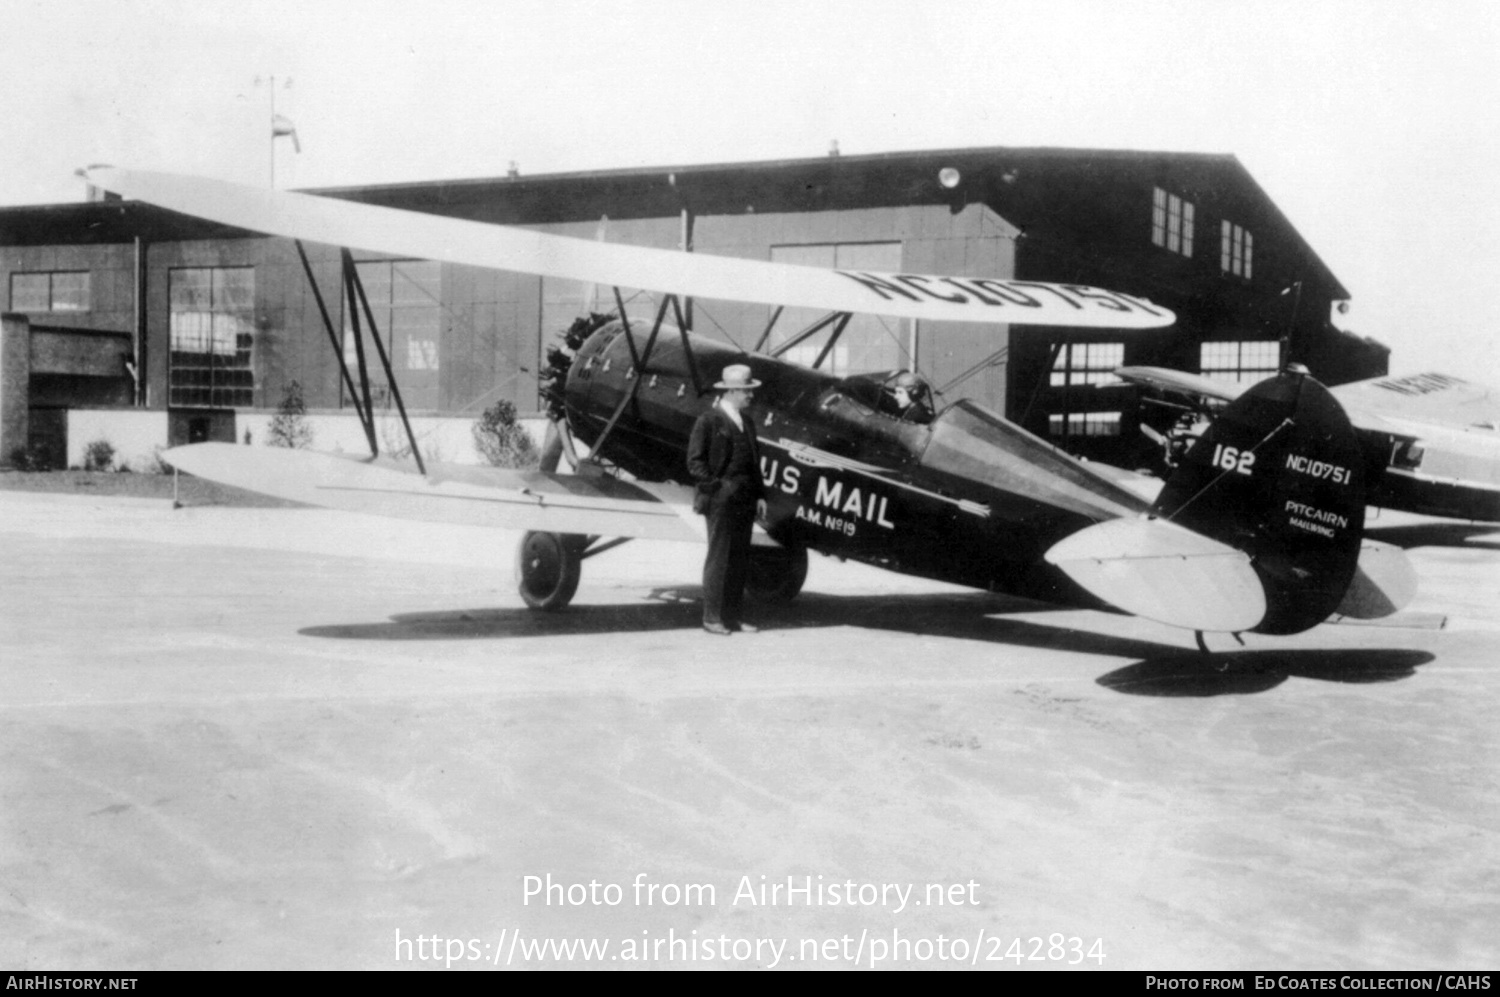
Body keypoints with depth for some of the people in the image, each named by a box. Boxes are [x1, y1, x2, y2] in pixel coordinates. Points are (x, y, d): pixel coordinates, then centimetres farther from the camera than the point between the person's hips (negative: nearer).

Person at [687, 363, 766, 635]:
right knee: (718, 558, -3)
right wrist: (714, 486, -16)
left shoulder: (746, 422, 17)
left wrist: (758, 494, 14)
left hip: (745, 501, 7)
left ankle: (731, 616, 15)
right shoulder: (708, 421, -5)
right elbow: (695, 461, -8)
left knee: (740, 560, 8)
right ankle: (712, 617, 3)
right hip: (721, 501, -7)